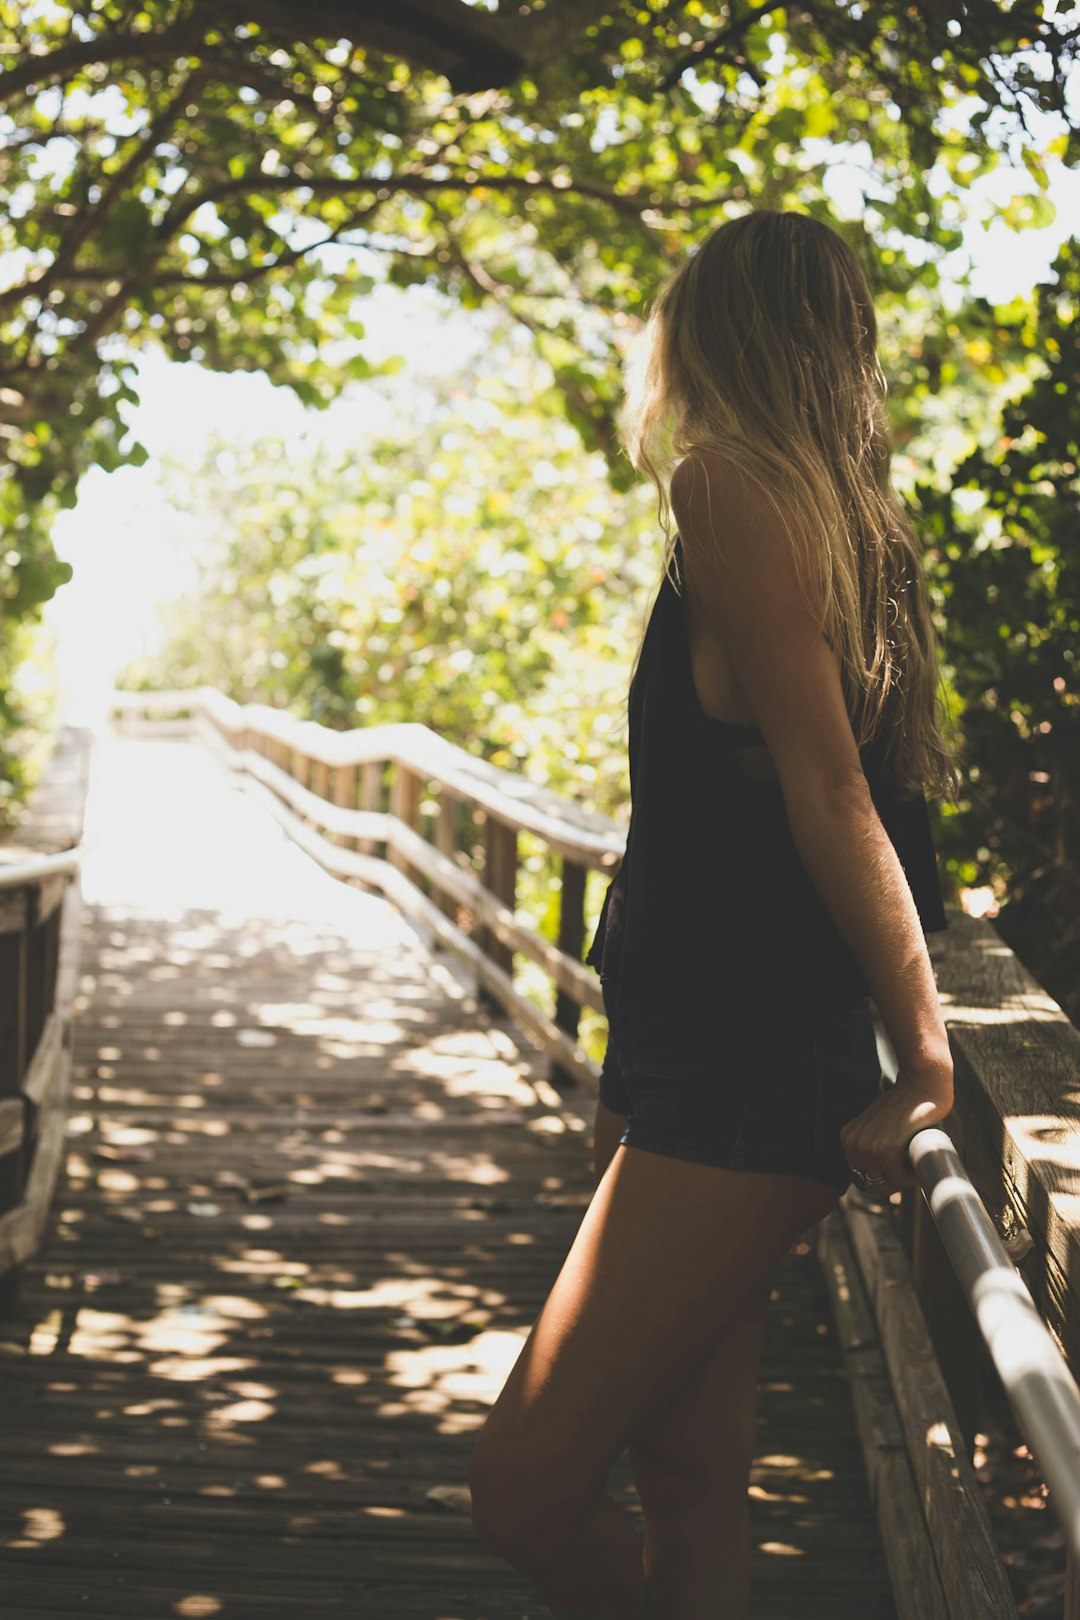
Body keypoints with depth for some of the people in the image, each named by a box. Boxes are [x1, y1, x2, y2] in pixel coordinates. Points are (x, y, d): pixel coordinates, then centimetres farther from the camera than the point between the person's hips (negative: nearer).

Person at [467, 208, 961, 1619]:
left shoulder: (726, 483, -12)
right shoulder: (850, 517, 13)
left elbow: (826, 784, -18)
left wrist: (925, 1060, -17)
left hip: (741, 1080, -9)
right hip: (710, 1071, 9)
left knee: (526, 1497, -7)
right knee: (691, 1489, 13)